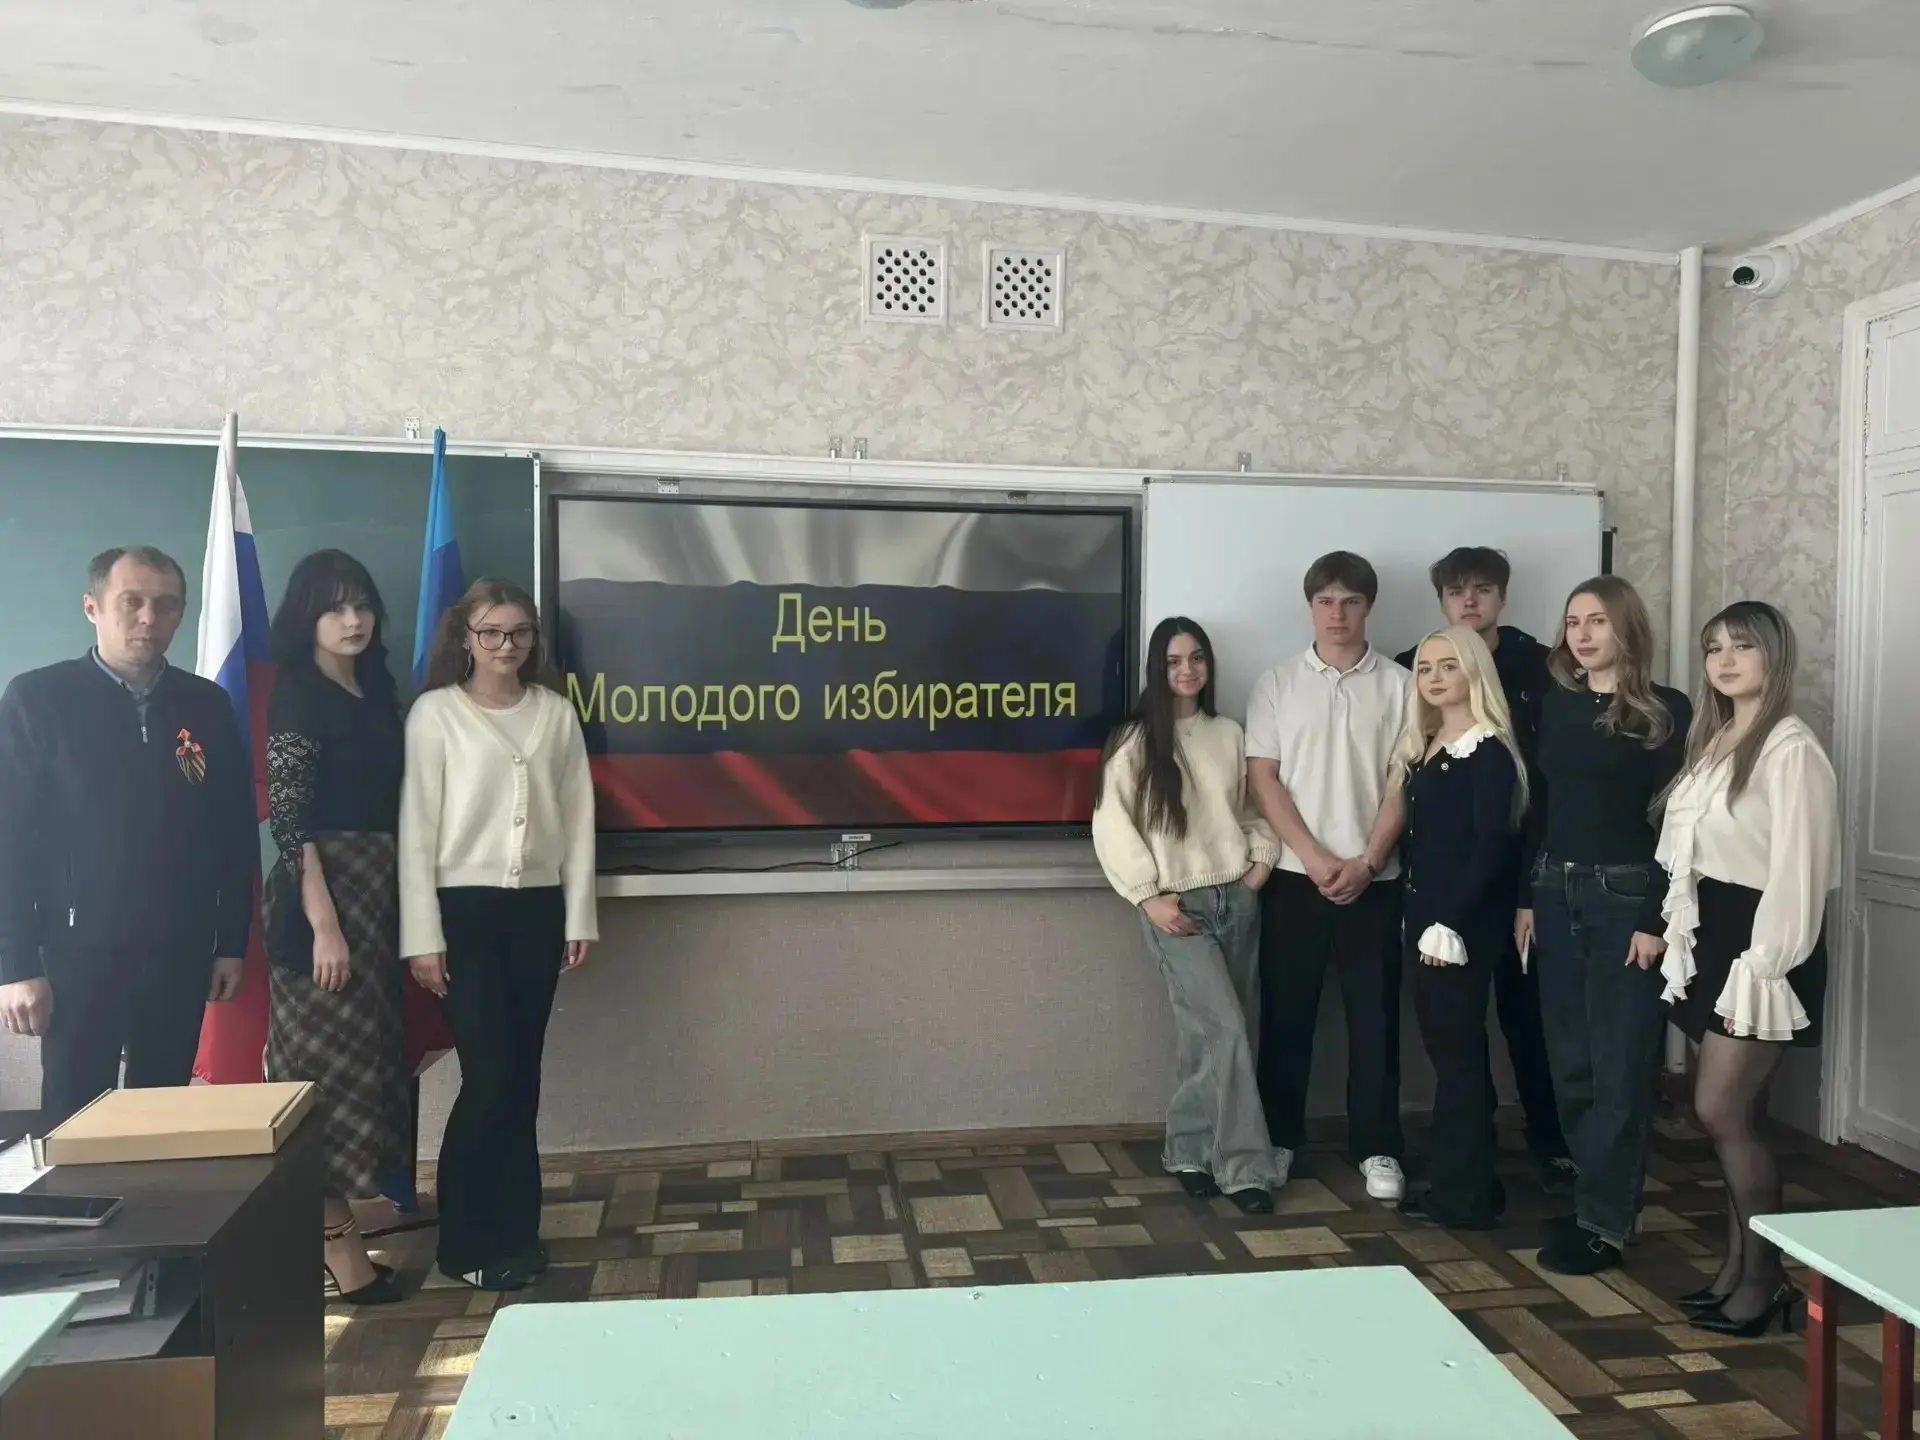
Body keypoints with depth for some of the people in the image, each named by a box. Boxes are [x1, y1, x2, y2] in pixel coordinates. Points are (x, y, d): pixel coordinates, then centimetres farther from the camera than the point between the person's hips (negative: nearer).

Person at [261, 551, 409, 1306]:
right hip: (321, 895, -8)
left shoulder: (375, 689, 12)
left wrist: (389, 908, 10)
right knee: (330, 1065, -2)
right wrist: (323, 923, -21)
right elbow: (287, 819, -16)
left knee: (362, 1059, 12)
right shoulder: (298, 696, -10)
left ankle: (330, 1235, 23)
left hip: (377, 891, 8)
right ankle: (338, 1250, 7)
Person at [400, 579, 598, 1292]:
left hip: (538, 908, 3)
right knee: (489, 1077, -4)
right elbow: (416, 826, -5)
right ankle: (469, 1241, 14)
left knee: (521, 1077, 9)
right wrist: (422, 935, -9)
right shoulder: (436, 712, -3)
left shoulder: (556, 711, 6)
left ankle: (514, 1230, 23)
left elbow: (577, 817, 7)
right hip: (465, 909, -3)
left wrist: (579, 915, 4)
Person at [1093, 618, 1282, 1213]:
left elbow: (1250, 808, 18)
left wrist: (1263, 858, 2)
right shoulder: (1133, 740, -4)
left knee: (1207, 1035, 7)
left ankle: (1188, 1151, 23)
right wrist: (1148, 896, -12)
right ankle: (1244, 1167, -3)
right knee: (1226, 1030, -13)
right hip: (1177, 906, -5)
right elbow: (1112, 825, -7)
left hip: (1236, 899, 5)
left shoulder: (1229, 735, 10)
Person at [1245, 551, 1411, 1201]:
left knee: (1374, 1016, 5)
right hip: (1295, 876, 0)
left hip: (1374, 878, 0)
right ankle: (1280, 1137, 20)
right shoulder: (1277, 682, 3)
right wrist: (1315, 858, -11)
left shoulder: (1398, 685, 2)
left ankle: (1377, 1148, 16)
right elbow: (1262, 778, -2)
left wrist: (1366, 862, -10)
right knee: (1286, 1012, 7)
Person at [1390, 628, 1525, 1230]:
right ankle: (1467, 1184, 22)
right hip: (1424, 915, 8)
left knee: (1457, 1049, -2)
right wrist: (1416, 914, 7)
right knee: (1448, 1048, 12)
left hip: (1465, 922, -8)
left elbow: (1491, 847, -17)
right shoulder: (1423, 748, 14)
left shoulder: (1489, 752, -11)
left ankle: (1463, 1193, 9)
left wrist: (1451, 923, -20)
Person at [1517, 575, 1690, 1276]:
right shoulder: (1556, 705, 9)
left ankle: (1604, 1221, 10)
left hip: (1626, 897, -5)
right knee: (1570, 1060, 12)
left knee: (1619, 1064, 1)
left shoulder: (1665, 711, -6)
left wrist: (1657, 918, -14)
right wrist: (1526, 898, 9)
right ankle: (1597, 1194, 26)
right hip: (1555, 894, 6)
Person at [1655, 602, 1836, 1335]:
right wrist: (1678, 933, 9)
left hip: (1758, 945, -8)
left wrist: (1764, 965, -20)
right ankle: (1738, 1264, 22)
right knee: (1733, 1116, 12)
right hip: (1709, 940, 8)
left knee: (1722, 1112, -6)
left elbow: (1797, 870, -19)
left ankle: (1765, 1277, 10)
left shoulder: (1791, 749, -14)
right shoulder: (1714, 741, 14)